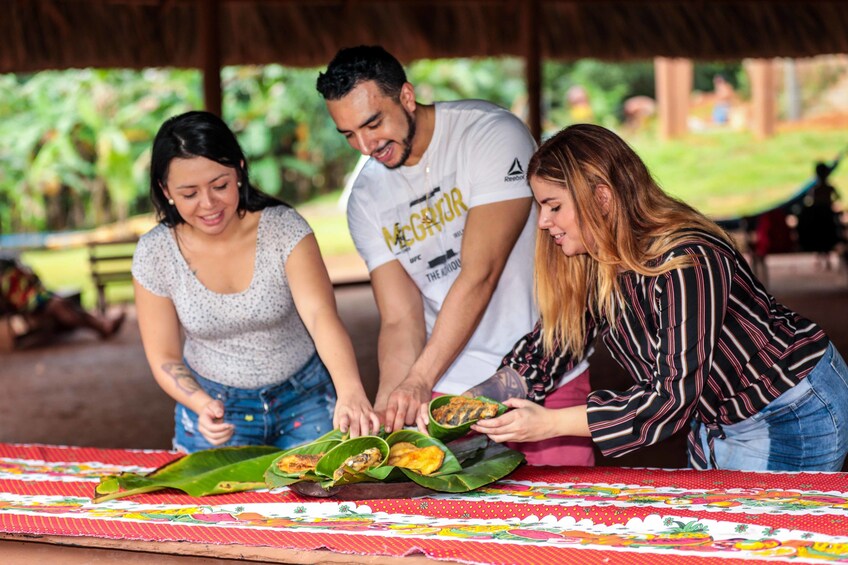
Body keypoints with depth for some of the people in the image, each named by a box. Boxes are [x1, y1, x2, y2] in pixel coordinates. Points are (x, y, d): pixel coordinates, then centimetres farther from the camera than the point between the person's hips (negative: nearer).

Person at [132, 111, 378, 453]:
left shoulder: (283, 229, -18)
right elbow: (164, 358, -4)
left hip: (303, 401, -1)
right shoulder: (154, 255, -14)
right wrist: (202, 406, -25)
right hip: (214, 405, 1)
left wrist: (350, 391, -50)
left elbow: (321, 316, -31)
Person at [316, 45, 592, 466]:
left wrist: (419, 380, -24)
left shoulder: (492, 135, -13)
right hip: (449, 389, 4)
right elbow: (401, 322, 0)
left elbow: (480, 274, -20)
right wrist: (385, 409, -18)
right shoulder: (366, 199, 3)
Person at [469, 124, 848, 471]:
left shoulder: (686, 262, -32)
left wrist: (550, 423, -35)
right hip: (714, 423, 8)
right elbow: (552, 341, 3)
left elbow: (676, 397, -33)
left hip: (795, 417, -8)